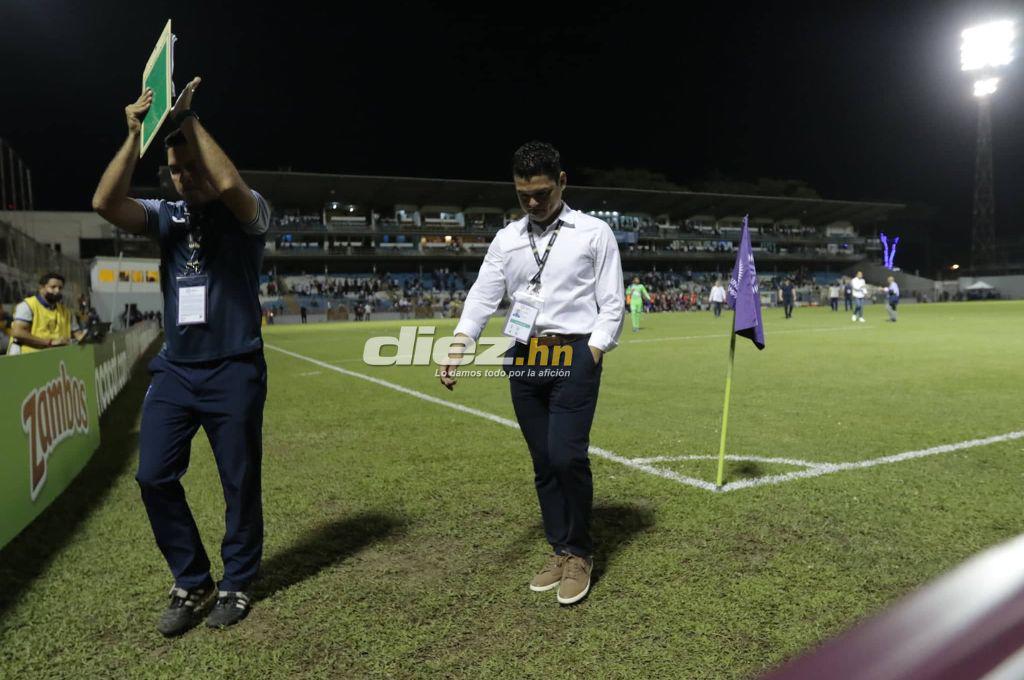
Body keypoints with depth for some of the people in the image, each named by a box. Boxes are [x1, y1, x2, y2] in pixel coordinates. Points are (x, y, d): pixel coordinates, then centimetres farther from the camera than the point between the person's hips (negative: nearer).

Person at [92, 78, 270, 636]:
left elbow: (230, 184, -26)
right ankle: (192, 583, 19)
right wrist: (136, 134, -10)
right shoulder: (167, 216, 10)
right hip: (174, 370, 5)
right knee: (154, 476, 1)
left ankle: (236, 584, 23)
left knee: (240, 482, 3)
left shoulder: (247, 215, -2)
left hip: (234, 373, -4)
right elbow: (105, 203, -8)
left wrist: (188, 120, -14)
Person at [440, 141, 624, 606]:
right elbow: (482, 297, 4)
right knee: (543, 462, 8)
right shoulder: (506, 239, 12)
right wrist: (457, 350, -11)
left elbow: (612, 304, 0)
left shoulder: (594, 233, 2)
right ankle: (559, 551, 23)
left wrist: (589, 357, -11)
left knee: (567, 457, -12)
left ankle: (580, 555, 10)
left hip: (575, 355, -4)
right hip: (523, 358, 4)